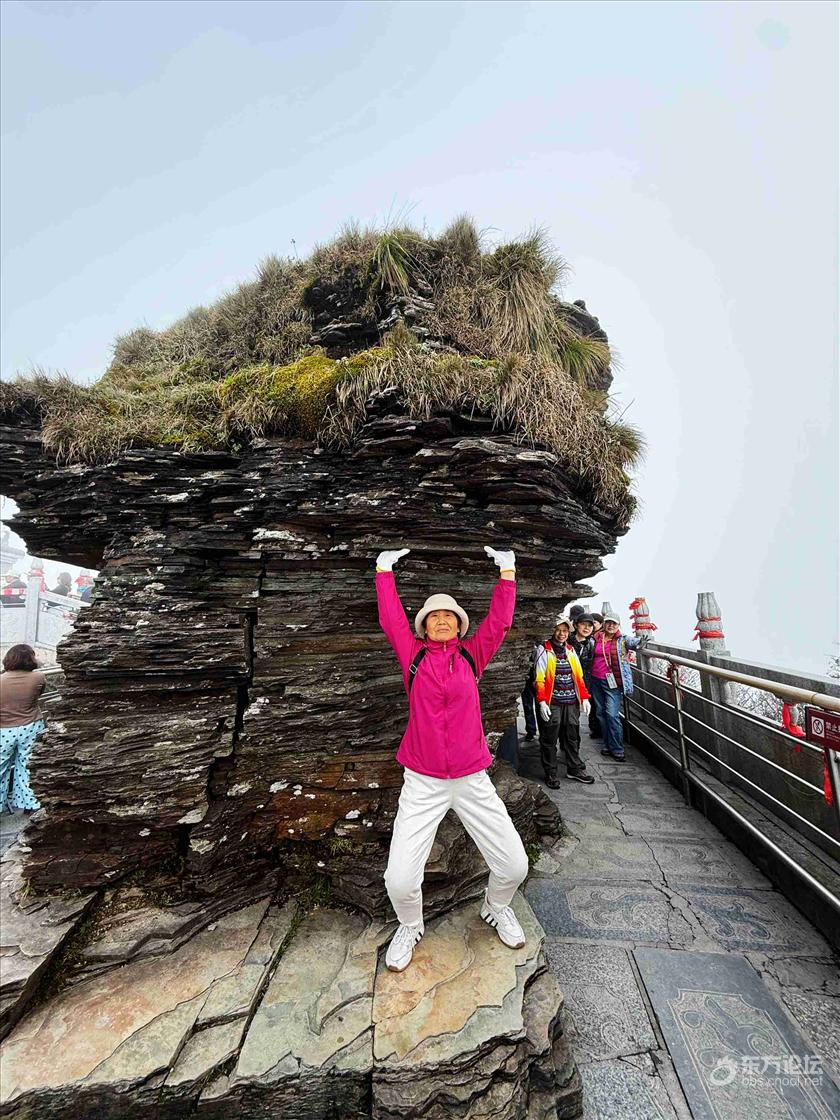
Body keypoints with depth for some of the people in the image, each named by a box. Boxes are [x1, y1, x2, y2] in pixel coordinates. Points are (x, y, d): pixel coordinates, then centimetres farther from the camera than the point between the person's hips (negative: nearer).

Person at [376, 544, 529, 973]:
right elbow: (390, 618, -3)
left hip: (473, 779, 2)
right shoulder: (413, 654, -1)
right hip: (422, 782, -1)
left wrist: (507, 570, -2)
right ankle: (409, 926, 32)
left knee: (514, 865, 4)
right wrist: (384, 569, 2)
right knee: (399, 879, -6)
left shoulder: (473, 654, 2)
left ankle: (496, 907, 42)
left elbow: (499, 620, -2)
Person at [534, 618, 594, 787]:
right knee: (549, 739, 2)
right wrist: (542, 702, -16)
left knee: (572, 737, 15)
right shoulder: (545, 651, -5)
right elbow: (540, 679, -9)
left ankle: (575, 769, 30)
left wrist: (584, 697, 8)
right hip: (552, 703, -5)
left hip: (571, 703, 5)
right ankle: (550, 774, 15)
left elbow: (579, 676, 15)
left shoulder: (571, 651, 12)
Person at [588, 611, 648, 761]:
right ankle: (607, 744, 26)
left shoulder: (622, 640, -3)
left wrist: (640, 641, -44)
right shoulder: (596, 639, 6)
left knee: (612, 714, -9)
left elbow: (632, 642, -24)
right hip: (596, 680, 5)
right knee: (601, 713, 12)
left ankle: (617, 749, 3)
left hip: (612, 682, -4)